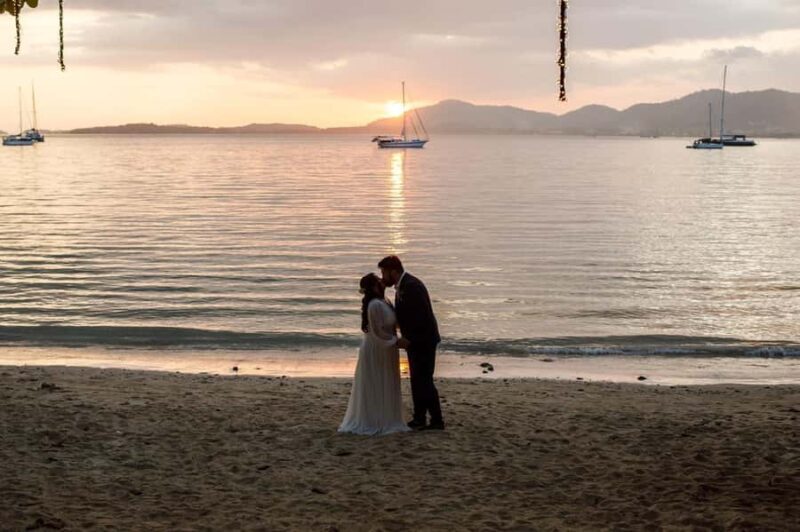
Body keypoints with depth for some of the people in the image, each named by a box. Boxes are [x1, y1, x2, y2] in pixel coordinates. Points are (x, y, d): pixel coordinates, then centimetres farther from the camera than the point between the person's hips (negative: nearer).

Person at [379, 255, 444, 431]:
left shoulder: (412, 286, -22)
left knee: (423, 380, -6)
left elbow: (423, 317, -25)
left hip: (423, 341, -10)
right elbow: (402, 314, 16)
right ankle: (419, 419, 23)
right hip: (414, 341, 10)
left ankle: (437, 420, 0)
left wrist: (409, 340, -22)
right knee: (417, 380, 15)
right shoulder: (401, 286, 10)